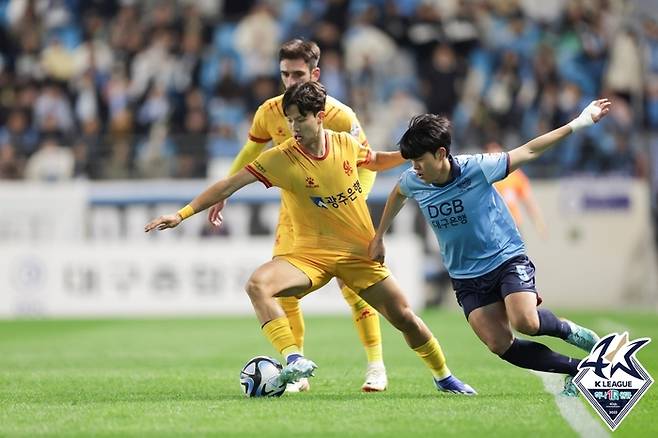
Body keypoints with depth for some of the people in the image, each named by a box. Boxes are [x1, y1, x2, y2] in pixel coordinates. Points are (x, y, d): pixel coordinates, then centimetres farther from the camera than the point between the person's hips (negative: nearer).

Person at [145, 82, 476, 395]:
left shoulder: (346, 144, -4)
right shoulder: (280, 159, -13)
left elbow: (375, 161, 20)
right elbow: (230, 185, -15)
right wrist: (183, 214, -21)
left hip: (360, 253, 2)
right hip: (312, 253, -2)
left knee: (404, 317, 2)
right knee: (258, 284, -30)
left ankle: (443, 377, 27)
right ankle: (295, 360, -33)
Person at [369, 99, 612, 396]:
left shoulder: (477, 168, -19)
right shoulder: (412, 182, -6)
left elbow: (529, 151, -12)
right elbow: (397, 194, 20)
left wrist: (578, 123, -14)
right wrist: (379, 237, 26)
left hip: (507, 258, -4)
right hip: (466, 278, 4)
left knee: (525, 322, -29)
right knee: (500, 345, -14)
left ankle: (567, 330, 5)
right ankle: (576, 369, -1)